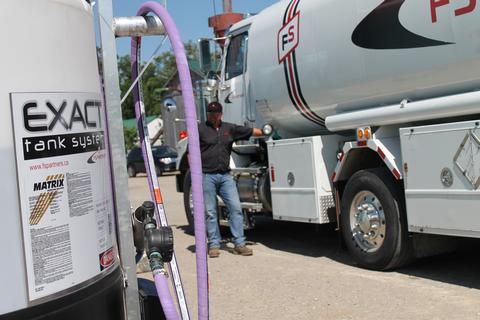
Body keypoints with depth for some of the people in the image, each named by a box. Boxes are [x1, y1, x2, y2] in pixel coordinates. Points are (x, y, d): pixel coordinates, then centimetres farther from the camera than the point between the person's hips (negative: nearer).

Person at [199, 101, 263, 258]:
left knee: (236, 208, -3)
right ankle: (214, 245, 12)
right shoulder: (200, 129, 2)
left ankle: (239, 244, 3)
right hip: (207, 176, -3)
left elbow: (253, 131, 18)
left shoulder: (229, 128, 12)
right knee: (210, 212, 2)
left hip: (225, 175, 3)